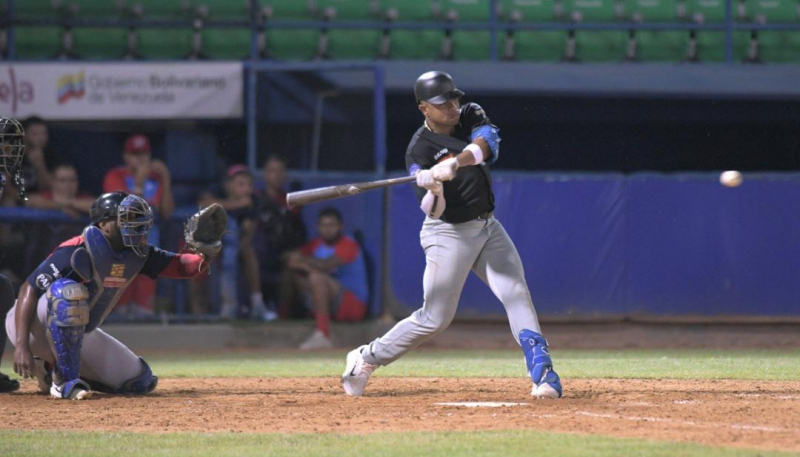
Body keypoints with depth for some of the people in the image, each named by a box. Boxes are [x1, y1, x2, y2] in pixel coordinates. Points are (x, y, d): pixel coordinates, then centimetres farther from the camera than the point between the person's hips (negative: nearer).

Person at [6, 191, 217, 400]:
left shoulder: (136, 254, -4)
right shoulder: (77, 252, -26)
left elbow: (180, 266, -5)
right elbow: (29, 291, -27)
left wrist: (204, 258, -29)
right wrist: (21, 346, -36)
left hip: (79, 335, 8)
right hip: (34, 327, -8)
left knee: (140, 381, 4)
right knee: (68, 290, -38)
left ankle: (51, 371, 15)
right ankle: (65, 380, -26)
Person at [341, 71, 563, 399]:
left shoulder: (471, 117, 0)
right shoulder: (420, 149, -17)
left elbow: (487, 142, -24)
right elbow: (433, 210, -24)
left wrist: (454, 164, -41)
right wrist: (433, 189, -47)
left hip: (488, 227, 5)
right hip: (448, 234, -5)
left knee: (516, 294, -9)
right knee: (435, 317, -3)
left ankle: (542, 372, -12)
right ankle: (366, 358, 12)